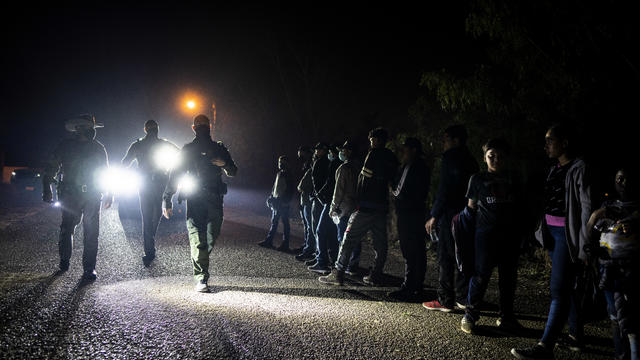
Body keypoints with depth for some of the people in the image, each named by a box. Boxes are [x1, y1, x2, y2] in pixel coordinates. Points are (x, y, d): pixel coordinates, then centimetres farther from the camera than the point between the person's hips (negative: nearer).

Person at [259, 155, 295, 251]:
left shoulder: (288, 176, -9)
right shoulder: (279, 173, 13)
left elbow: (290, 192, -12)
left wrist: (285, 202, -18)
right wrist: (271, 197, 11)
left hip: (283, 204, -8)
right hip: (276, 202, 8)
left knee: (285, 223, -1)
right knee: (273, 222, 13)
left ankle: (285, 244, 3)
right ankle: (268, 241, 20)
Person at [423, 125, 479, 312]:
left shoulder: (451, 157, -11)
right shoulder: (470, 159, 16)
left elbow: (445, 190, -17)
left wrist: (434, 216, -13)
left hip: (450, 214, -9)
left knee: (445, 257, -2)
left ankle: (445, 300, 4)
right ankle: (463, 298, 18)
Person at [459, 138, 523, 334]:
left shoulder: (513, 181, 12)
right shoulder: (478, 179, 5)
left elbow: (519, 207, 17)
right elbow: (471, 207, 9)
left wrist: (522, 231, 10)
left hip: (510, 234, 3)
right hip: (486, 233, -3)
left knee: (509, 277, 9)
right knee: (481, 274, -5)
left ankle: (506, 317, 22)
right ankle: (470, 315, 6)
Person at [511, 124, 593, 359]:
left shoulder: (578, 169, -11)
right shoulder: (555, 170, 14)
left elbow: (587, 209, -15)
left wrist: (584, 247, -19)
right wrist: (543, 231, 10)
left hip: (568, 234, -9)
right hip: (552, 232, 9)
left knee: (559, 289, -10)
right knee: (567, 287, 15)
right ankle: (575, 337, 26)